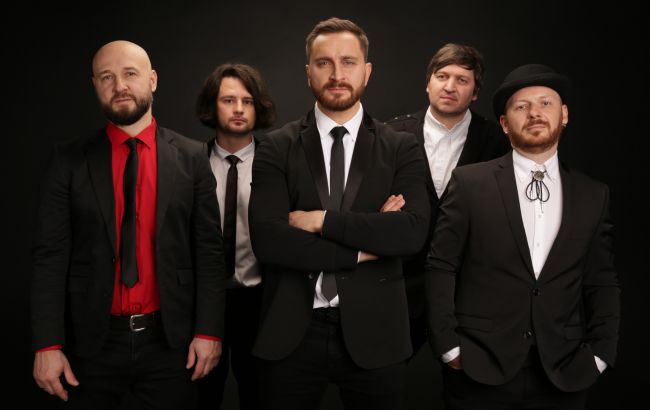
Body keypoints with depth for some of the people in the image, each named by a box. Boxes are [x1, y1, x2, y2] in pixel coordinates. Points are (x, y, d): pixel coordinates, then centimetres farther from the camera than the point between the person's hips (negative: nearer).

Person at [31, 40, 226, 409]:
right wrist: (48, 343, -7)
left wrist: (209, 331, -6)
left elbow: (209, 250, 0)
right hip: (92, 342, 0)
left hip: (170, 339, 0)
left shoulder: (191, 157, 1)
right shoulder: (69, 160, 1)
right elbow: (51, 255, -2)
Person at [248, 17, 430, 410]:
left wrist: (321, 220, -14)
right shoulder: (277, 148, 0)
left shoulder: (402, 148, 1)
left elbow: (412, 232, -13)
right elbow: (267, 239, -12)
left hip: (373, 332, 1)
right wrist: (363, 248, -12)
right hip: (291, 333, 0)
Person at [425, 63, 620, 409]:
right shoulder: (470, 183, -2)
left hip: (564, 376, 3)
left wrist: (600, 354, 1)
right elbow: (440, 268, -2)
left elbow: (601, 283, 10)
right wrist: (448, 347, -7)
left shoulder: (593, 196, 7)